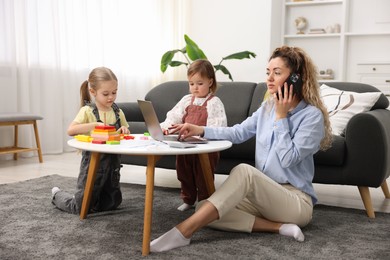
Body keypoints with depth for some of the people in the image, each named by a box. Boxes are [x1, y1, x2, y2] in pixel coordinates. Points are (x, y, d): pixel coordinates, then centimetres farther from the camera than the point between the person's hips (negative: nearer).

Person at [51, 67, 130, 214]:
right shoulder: (87, 111, -11)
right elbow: (70, 130, -24)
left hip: (113, 162, 5)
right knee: (82, 207, 4)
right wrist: (94, 124, -30)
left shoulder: (118, 112, 4)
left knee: (112, 204, 15)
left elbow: (125, 133, 13)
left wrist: (124, 130, -10)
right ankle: (58, 195, 33)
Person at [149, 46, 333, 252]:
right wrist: (201, 130, -3)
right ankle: (279, 226, -20)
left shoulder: (312, 115, -11)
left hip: (296, 202, -6)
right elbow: (238, 133, 10)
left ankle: (182, 232, -37)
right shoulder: (268, 106, 10)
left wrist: (281, 116, -15)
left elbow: (288, 159, -19)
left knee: (244, 171, -35)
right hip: (265, 195, 7)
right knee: (204, 209, -16)